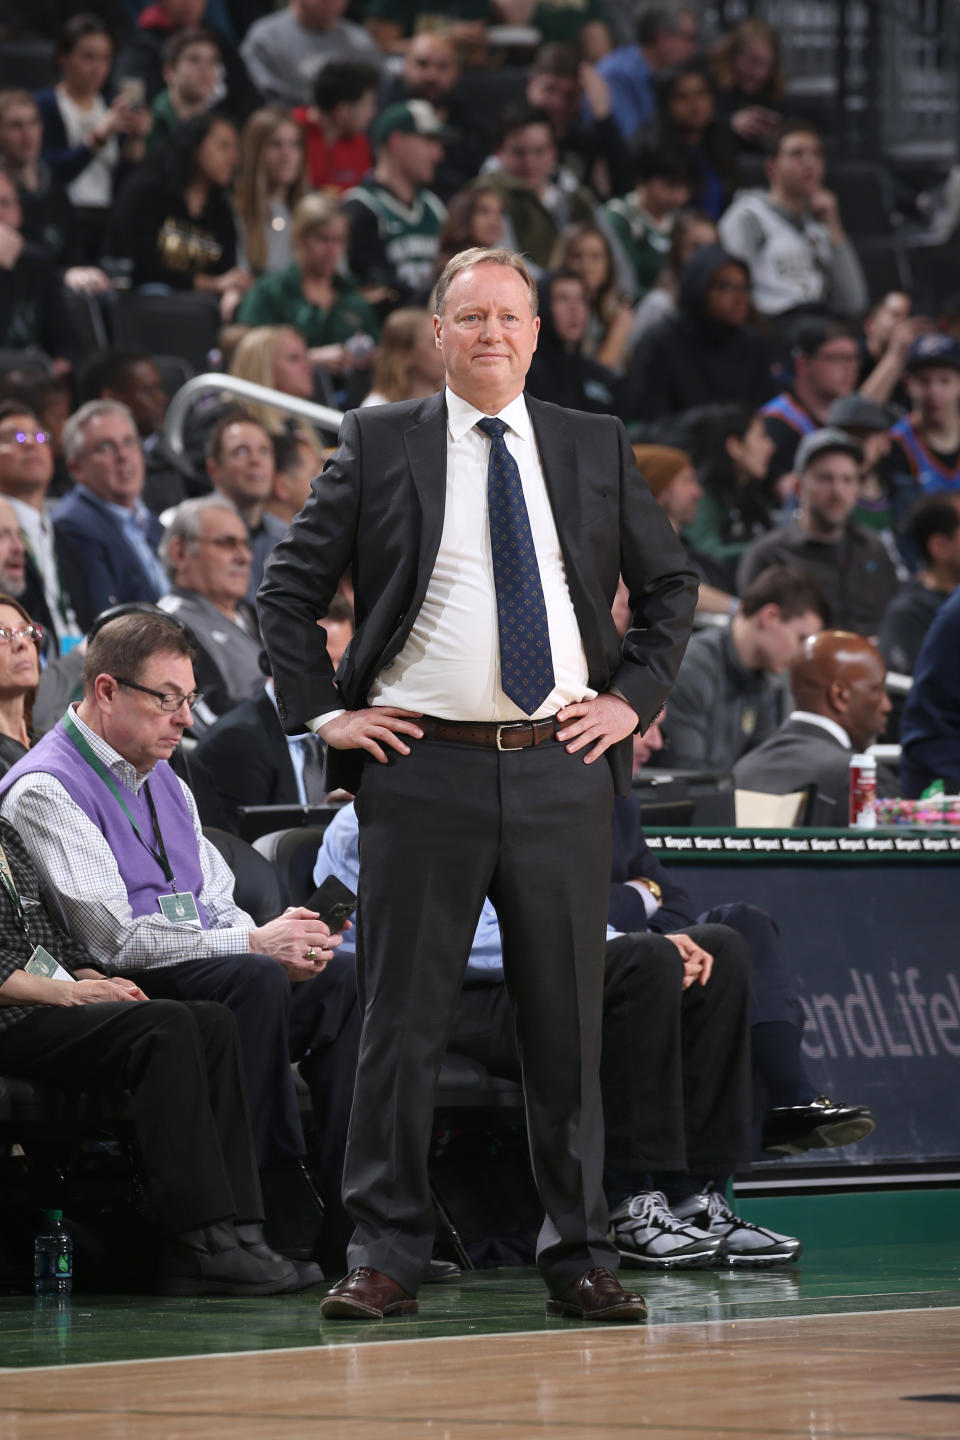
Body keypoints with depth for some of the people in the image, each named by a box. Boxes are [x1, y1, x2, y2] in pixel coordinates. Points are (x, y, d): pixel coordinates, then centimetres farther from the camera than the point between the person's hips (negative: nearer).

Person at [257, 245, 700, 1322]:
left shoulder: (594, 447, 11)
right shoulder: (380, 443, 4)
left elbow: (670, 584, 19)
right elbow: (288, 587, 7)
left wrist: (633, 699, 7)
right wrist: (321, 712, -1)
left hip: (562, 768, 2)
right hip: (421, 766, -2)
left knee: (568, 1021, 5)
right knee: (402, 1020, -2)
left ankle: (578, 1254, 12)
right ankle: (384, 1255, 3)